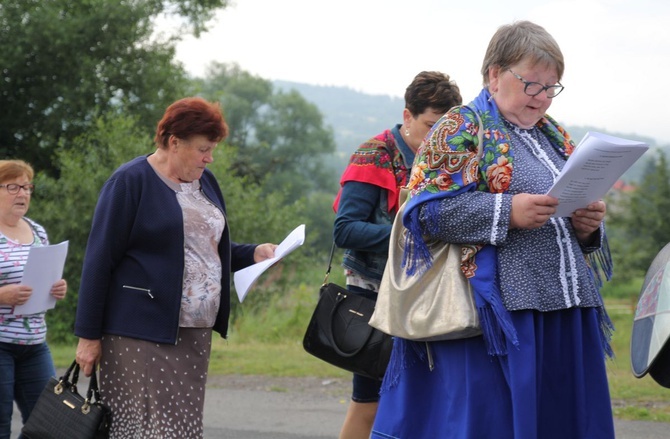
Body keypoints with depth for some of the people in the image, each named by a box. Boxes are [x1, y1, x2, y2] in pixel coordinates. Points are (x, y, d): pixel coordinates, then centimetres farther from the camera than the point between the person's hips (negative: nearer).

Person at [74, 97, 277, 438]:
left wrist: (253, 253, 7)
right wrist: (88, 336, -11)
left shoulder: (204, 181, 15)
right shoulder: (130, 181, -7)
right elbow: (99, 260, -8)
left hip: (194, 334, 7)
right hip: (140, 334, -7)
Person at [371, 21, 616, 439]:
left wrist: (588, 227, 0)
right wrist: (508, 212, -21)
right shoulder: (461, 128, -1)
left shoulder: (554, 136, 21)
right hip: (498, 312, -7)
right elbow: (428, 211, -12)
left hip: (567, 314, 7)